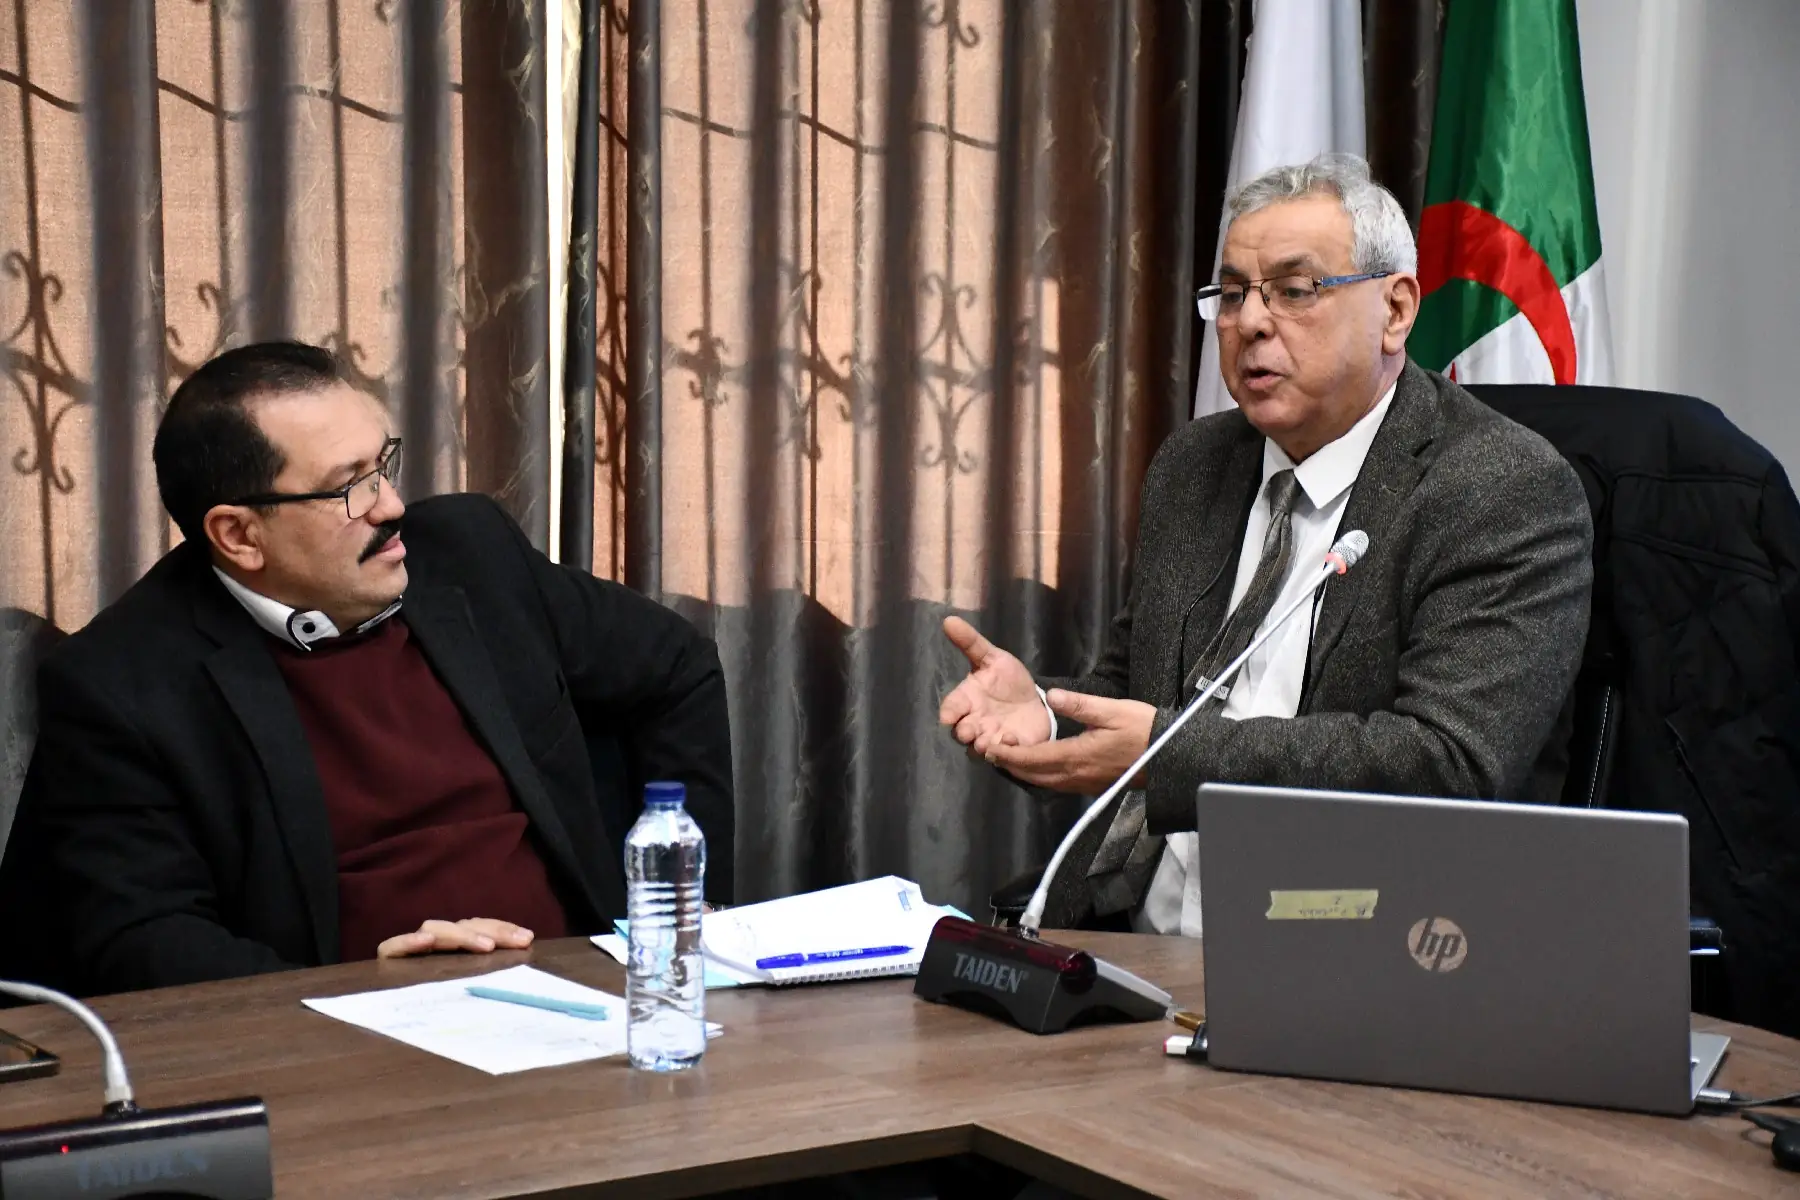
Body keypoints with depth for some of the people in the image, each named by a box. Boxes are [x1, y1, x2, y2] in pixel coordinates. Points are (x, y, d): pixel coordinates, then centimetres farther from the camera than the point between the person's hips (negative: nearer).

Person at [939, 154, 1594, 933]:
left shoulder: (1508, 494, -7)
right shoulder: (1191, 469, 16)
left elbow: (1451, 761, -18)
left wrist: (1168, 753, -22)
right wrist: (1041, 712, -3)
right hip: (1134, 944, 6)